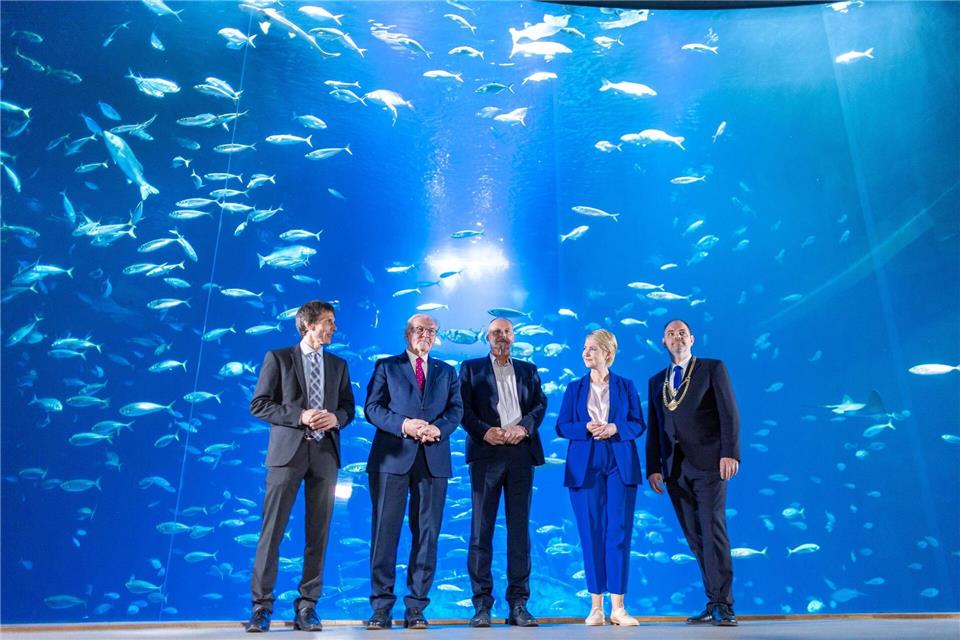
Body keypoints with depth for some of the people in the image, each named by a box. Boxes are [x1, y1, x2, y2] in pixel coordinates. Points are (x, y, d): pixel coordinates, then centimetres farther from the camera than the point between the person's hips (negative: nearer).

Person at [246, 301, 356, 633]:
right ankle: (262, 606, 10)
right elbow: (258, 404, -1)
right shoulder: (278, 357, 4)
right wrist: (299, 416, -14)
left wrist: (336, 418, -9)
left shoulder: (338, 365, 15)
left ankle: (307, 606, 15)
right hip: (288, 450, -3)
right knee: (272, 530, -2)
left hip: (325, 453, 3)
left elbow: (348, 407, 14)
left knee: (318, 533, 5)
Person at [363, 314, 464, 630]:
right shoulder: (386, 366, 10)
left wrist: (439, 428, -14)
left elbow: (456, 410, 6)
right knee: (385, 530, 0)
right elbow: (372, 407, 0)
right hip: (392, 457, -2)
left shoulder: (447, 372, 17)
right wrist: (403, 424, -15)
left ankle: (416, 607, 13)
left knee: (427, 532, 4)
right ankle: (381, 606, 10)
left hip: (433, 459, 2)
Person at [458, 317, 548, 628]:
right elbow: (463, 408, 2)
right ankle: (482, 604, 6)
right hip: (486, 452, -2)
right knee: (481, 529, -1)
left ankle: (518, 604, 9)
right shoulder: (471, 368, 13)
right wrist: (485, 431, -13)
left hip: (521, 452, 2)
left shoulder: (528, 370, 19)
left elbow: (540, 404, 7)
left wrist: (524, 427, -11)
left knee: (519, 529, 3)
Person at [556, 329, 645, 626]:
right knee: (591, 533, 3)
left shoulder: (626, 386, 7)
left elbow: (639, 424, 3)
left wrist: (615, 428, -16)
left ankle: (618, 606, 6)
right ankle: (596, 605, 13)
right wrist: (586, 428, -15)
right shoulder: (575, 388, 9)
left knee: (619, 532, -2)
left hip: (620, 466, 0)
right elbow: (561, 426, 3)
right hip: (585, 467, 1)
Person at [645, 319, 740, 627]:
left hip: (708, 463, -4)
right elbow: (653, 428, 13)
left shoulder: (713, 368, 6)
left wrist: (730, 453, -15)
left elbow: (729, 413, -3)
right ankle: (712, 604, 14)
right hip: (675, 469, 4)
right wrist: (653, 468, 6)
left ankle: (723, 606, -1)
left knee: (713, 531, -9)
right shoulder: (656, 381, 18)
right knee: (695, 538, 6)